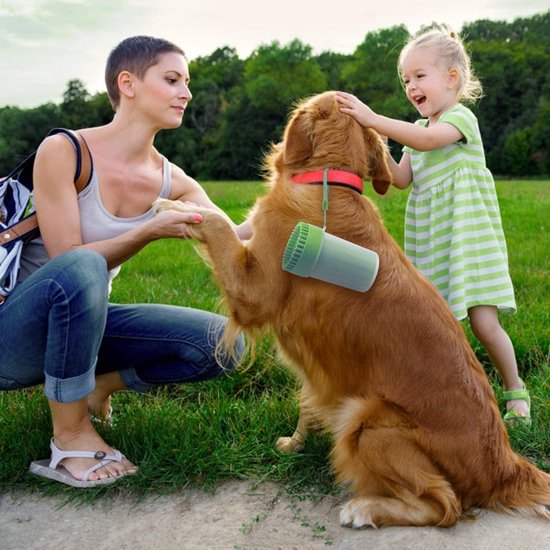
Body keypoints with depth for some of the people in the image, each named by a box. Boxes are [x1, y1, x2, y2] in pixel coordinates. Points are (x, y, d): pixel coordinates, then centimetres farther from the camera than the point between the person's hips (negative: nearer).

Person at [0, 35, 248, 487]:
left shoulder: (171, 182, -2)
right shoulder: (63, 150, -17)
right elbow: (70, 262, -20)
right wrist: (151, 231, -29)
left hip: (80, 322, 5)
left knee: (223, 343, -12)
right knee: (80, 270, -39)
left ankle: (97, 383, 8)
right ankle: (71, 434, -18)